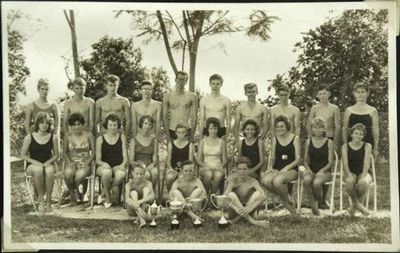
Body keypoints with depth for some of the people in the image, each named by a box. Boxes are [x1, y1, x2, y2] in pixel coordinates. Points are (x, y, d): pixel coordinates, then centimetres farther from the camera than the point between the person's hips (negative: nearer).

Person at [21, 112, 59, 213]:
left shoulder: (53, 137, 6)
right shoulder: (29, 137, 2)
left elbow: (56, 155, 11)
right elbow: (23, 155, 4)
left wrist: (48, 162, -10)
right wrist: (35, 162, -11)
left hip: (48, 164, 1)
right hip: (32, 165, -1)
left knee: (49, 171, -37)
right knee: (38, 170, -39)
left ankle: (48, 200, -25)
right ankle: (41, 200, -24)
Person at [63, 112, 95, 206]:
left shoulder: (89, 135, 2)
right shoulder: (68, 136, 6)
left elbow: (93, 152, 2)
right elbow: (64, 152, 11)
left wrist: (87, 163, -12)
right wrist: (69, 162, -5)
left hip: (85, 164, -1)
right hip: (72, 162, 1)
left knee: (79, 176, -36)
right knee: (68, 173, -35)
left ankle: (77, 191, 0)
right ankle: (72, 194, -7)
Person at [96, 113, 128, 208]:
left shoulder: (122, 137, 12)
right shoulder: (100, 139, 7)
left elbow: (125, 156, 6)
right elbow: (98, 160, 2)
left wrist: (123, 164, -15)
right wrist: (104, 164, -20)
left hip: (117, 166, 1)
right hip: (104, 166, -1)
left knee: (121, 174, -36)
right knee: (107, 172, -39)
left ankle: (103, 194, -15)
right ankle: (108, 197, -14)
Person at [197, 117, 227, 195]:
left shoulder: (221, 142, 13)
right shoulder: (203, 141, 11)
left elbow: (224, 160, 11)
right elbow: (198, 159, 7)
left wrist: (221, 166, -11)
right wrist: (205, 166, -12)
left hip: (218, 168, 0)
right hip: (206, 168, 0)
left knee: (219, 175, -36)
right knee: (209, 174, -36)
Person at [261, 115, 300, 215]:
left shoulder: (295, 138, 2)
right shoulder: (275, 139, 15)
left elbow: (298, 159, -2)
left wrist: (287, 167, -17)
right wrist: (270, 167, -4)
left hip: (291, 169, -4)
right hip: (277, 168, 4)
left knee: (277, 181, -36)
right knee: (264, 180, -29)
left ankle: (287, 200, -5)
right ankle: (283, 197, -4)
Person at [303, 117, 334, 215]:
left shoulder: (329, 143, 3)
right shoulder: (308, 142, 10)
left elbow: (330, 162, -1)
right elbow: (305, 160, 12)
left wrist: (322, 171, -16)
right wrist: (308, 168, -9)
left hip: (325, 171, -2)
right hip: (311, 170, 2)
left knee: (316, 182, -33)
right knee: (306, 180, -34)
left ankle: (319, 200, 0)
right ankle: (313, 202, -13)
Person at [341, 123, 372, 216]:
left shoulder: (367, 146, 3)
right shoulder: (345, 146, 4)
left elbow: (366, 163, -8)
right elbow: (345, 163, -5)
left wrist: (363, 176, -24)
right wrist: (349, 175, -24)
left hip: (363, 173, 0)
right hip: (351, 173, 0)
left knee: (364, 182, -35)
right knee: (349, 181, -36)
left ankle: (354, 205, -10)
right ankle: (358, 204, -15)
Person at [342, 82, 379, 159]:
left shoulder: (372, 111, 5)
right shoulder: (348, 110, 6)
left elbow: (375, 130, 5)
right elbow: (344, 129, 8)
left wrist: (375, 148, 1)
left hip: (368, 144, 0)